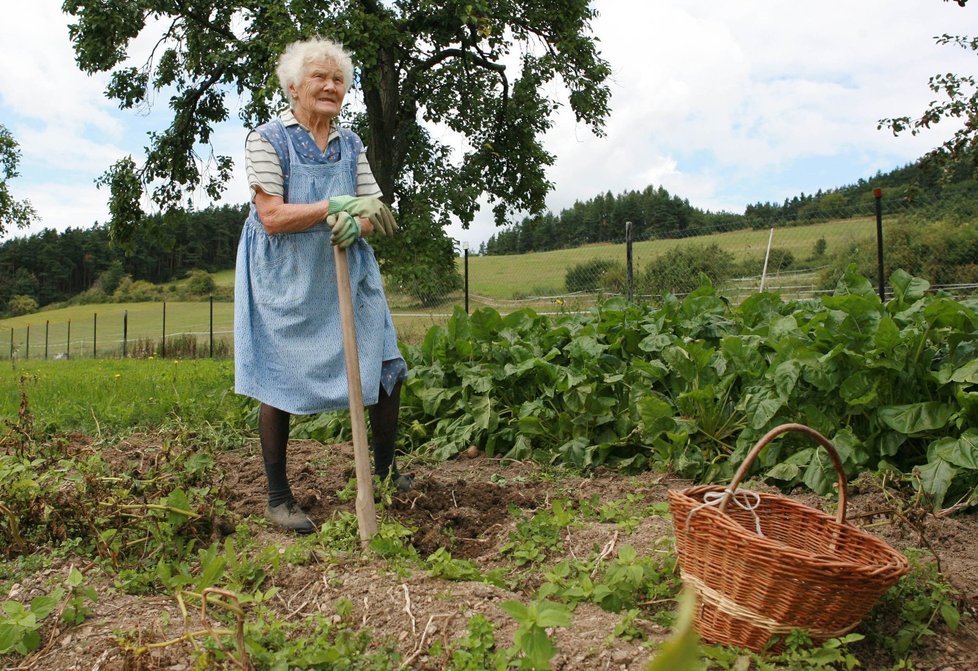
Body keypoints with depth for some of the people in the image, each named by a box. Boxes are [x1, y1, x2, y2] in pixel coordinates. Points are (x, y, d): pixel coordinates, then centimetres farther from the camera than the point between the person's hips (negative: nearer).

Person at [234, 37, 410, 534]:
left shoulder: (350, 144, 8)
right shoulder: (266, 139, -7)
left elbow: (373, 212, 3)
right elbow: (272, 217, -16)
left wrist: (356, 224, -20)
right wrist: (334, 206, -27)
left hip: (346, 276, 5)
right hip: (283, 281, -4)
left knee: (387, 368, 2)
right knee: (278, 384, 0)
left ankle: (385, 471, 23)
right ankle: (278, 499, 16)